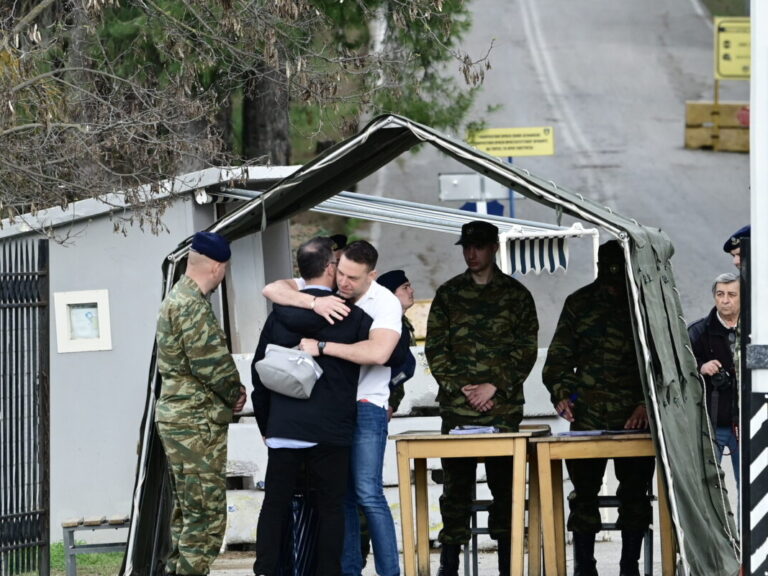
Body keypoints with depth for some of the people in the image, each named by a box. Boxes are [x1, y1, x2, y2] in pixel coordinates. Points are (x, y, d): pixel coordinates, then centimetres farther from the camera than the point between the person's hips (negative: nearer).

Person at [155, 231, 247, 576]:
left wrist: (230, 389, 7)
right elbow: (210, 362, -21)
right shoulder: (192, 305, -17)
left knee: (187, 510, 16)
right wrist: (235, 395, -4)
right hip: (197, 423, -11)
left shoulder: (178, 298, 17)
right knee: (206, 512, -10)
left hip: (178, 418, 11)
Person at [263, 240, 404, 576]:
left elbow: (378, 353, -30)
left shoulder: (385, 303, -13)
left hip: (365, 406, -5)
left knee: (368, 494, -12)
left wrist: (321, 346, -26)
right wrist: (313, 303, -26)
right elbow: (272, 290, -9)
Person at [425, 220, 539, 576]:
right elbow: (435, 349, 5)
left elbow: (526, 350, 1)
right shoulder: (448, 294, 9)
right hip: (456, 410, 1)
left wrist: (494, 387, -10)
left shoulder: (516, 295, 7)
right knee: (456, 486, 0)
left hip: (504, 409, -1)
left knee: (504, 486, 2)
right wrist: (461, 389, -7)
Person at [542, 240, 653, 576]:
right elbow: (559, 356, 7)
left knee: (634, 494, 4)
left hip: (636, 418, 0)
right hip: (587, 418, 0)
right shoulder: (580, 303, 6)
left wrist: (647, 403, -7)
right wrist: (560, 393, -8)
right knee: (584, 492, 1)